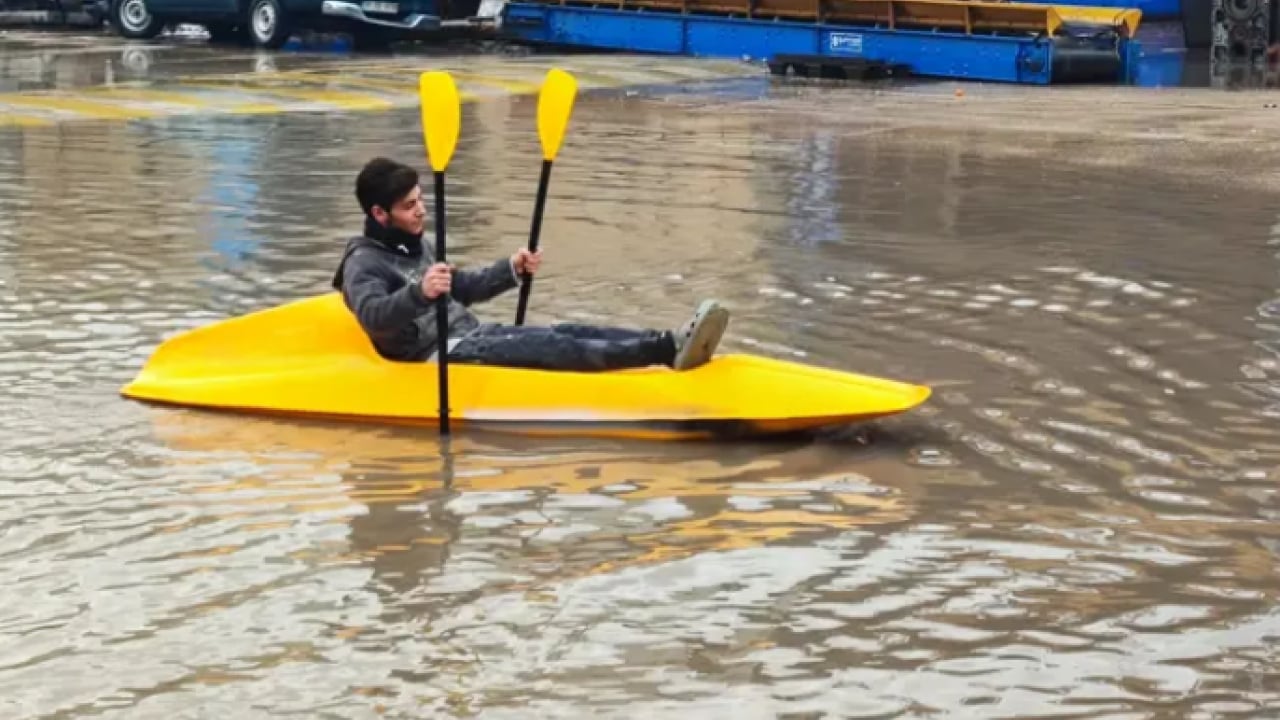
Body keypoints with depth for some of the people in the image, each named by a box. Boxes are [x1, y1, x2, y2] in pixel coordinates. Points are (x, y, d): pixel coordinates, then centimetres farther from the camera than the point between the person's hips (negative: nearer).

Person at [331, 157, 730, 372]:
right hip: (441, 356, -9)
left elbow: (461, 289, 30)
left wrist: (511, 270, 16)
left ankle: (671, 344, -31)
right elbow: (373, 317, -31)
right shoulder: (363, 263, -10)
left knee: (567, 333, -14)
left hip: (471, 334, 9)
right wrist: (418, 293, -50)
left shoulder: (410, 245, 18)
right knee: (549, 347, -26)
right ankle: (666, 349, -42)